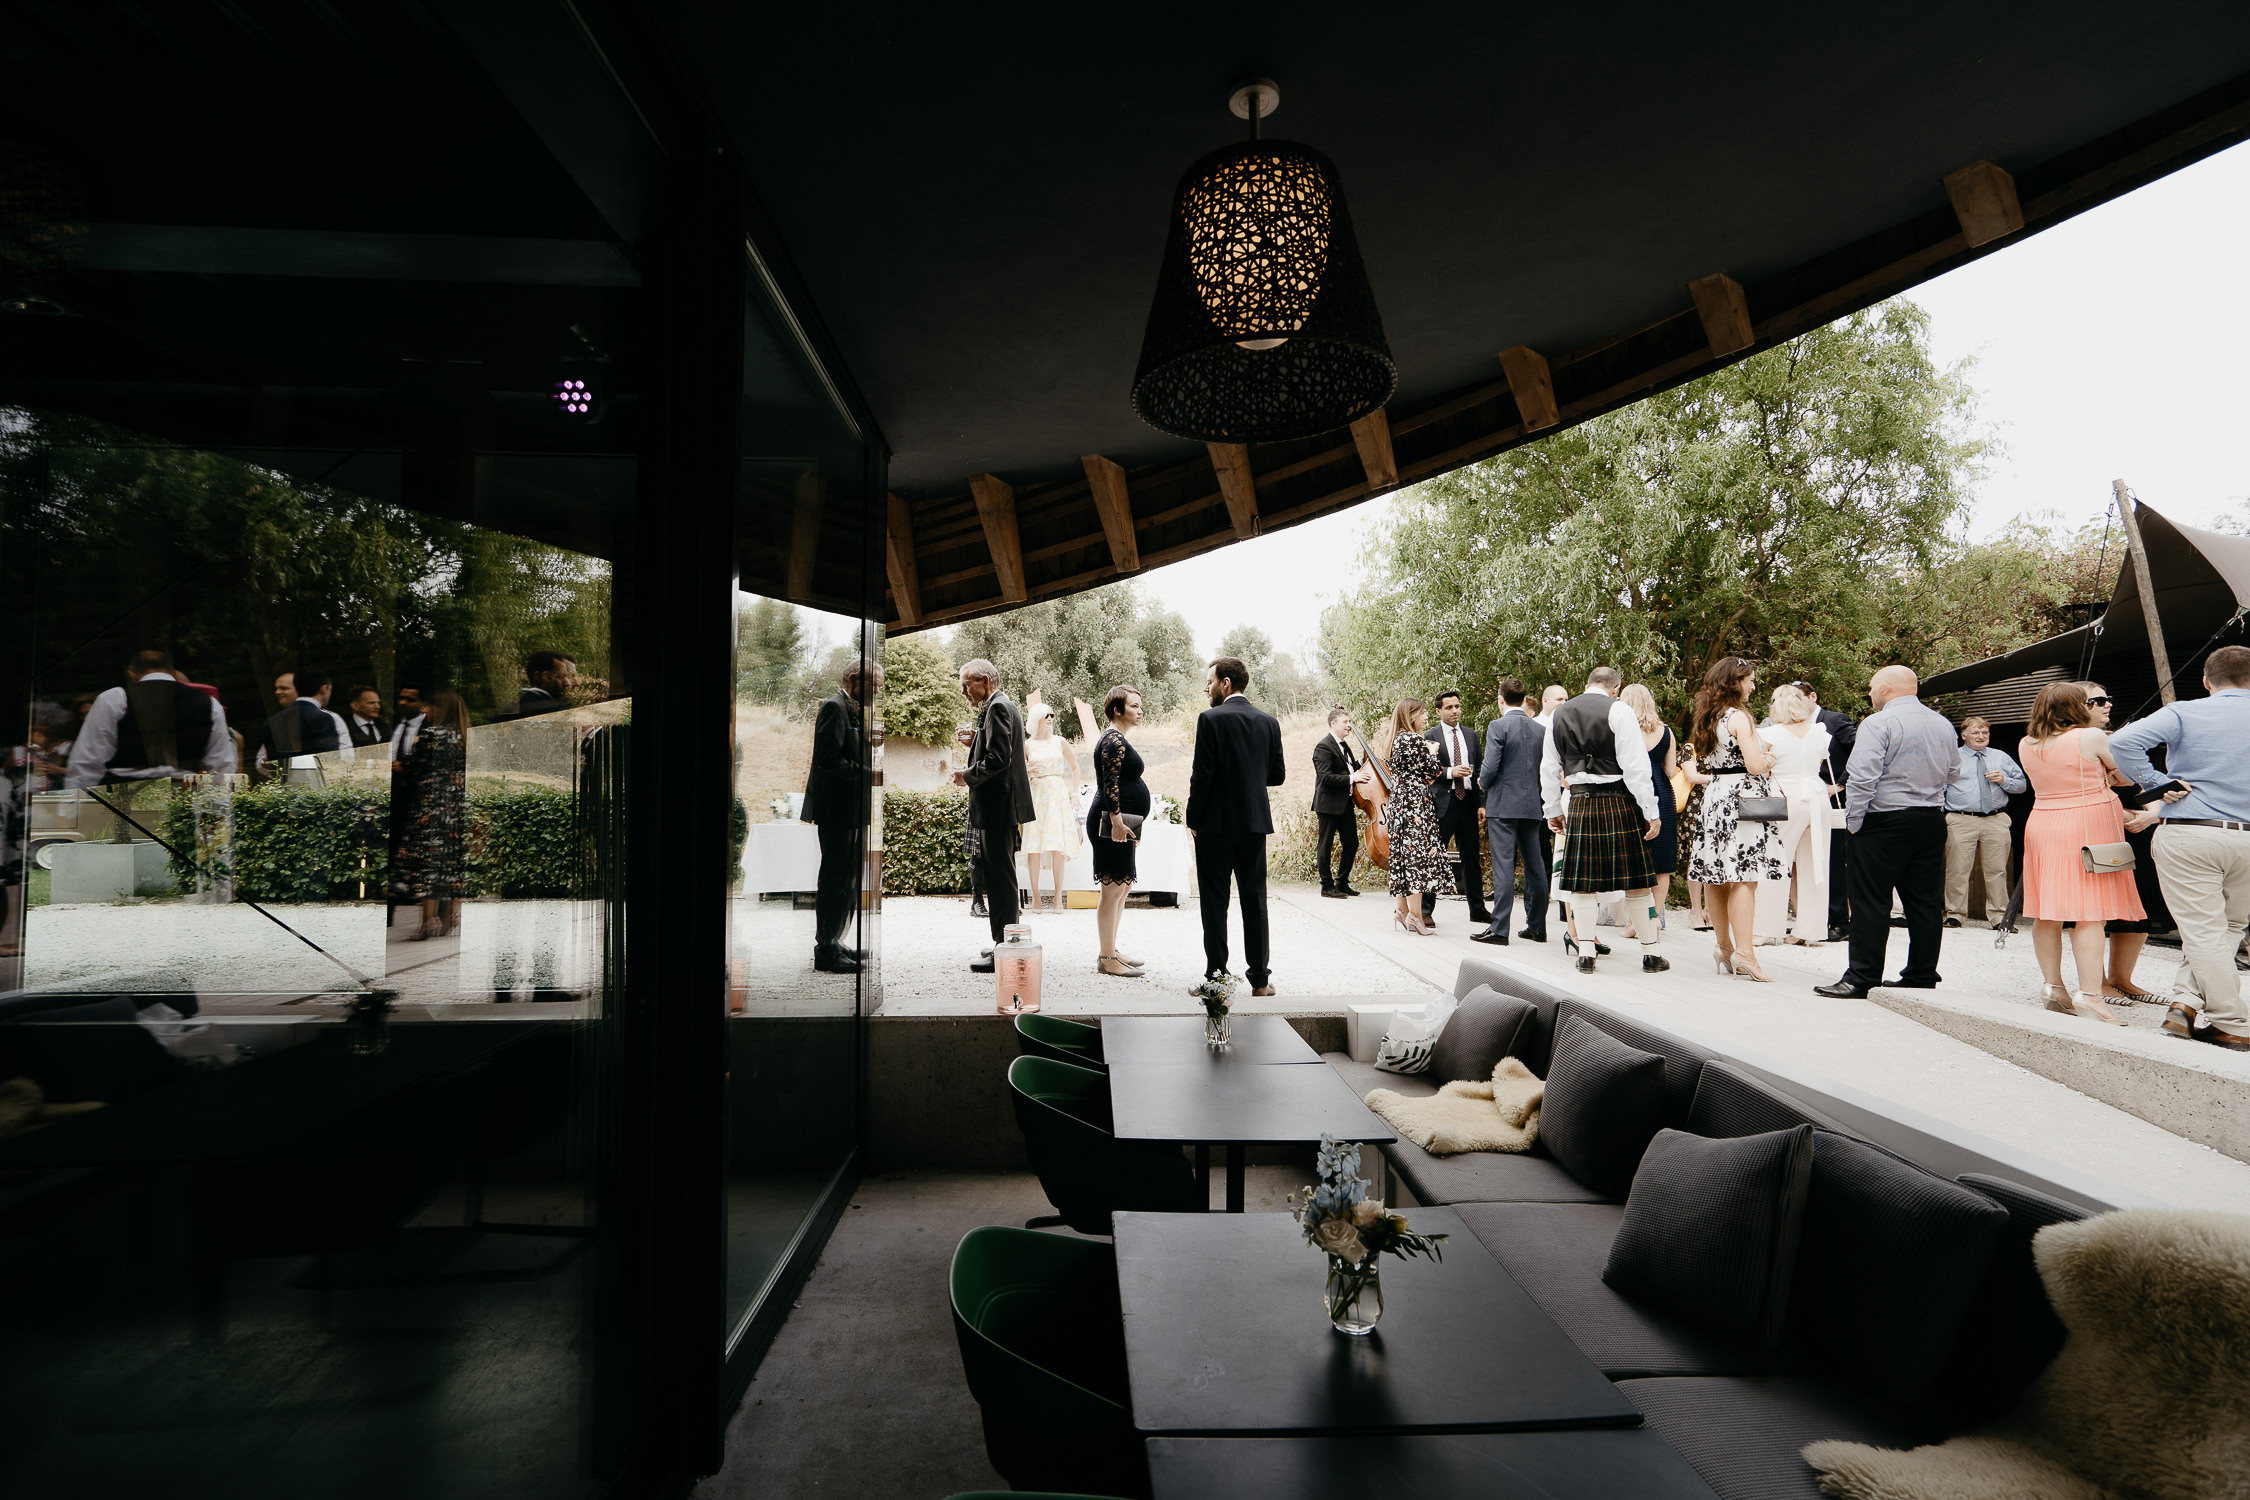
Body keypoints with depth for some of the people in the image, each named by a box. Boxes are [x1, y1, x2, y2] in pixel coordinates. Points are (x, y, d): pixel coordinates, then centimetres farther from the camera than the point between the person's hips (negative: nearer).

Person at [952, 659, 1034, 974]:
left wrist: (967, 775, -11)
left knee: (1000, 878, -7)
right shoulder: (1002, 707, 19)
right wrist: (975, 743, 11)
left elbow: (998, 758, -23)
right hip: (1002, 807, 11)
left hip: (997, 806, -11)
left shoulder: (997, 708, -13)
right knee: (1001, 875, 16)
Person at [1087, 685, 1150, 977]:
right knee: (1113, 889, -7)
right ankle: (1107, 959, -2)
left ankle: (1111, 951, 24)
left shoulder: (1118, 739, 20)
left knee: (1122, 888, 16)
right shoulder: (1114, 740, -12)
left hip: (1121, 824, 11)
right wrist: (1116, 821, -27)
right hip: (1113, 824, -11)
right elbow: (1110, 783, -20)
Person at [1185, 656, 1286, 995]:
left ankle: (1216, 977, 7)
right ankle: (1260, 979, 14)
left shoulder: (1211, 719, -11)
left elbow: (1203, 774, -14)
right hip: (1255, 823, 5)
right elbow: (1277, 775, 8)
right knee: (1255, 900, 10)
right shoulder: (1269, 721, 5)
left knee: (1215, 902, 4)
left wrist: (1193, 820, -4)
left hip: (1216, 824, -5)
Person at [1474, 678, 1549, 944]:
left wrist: (1483, 782, 6)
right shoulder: (1540, 729, 7)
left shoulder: (1498, 726, -10)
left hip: (1503, 805, -5)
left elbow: (1490, 767, -14)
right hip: (1533, 805, 6)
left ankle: (1499, 928, -5)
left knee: (1503, 867, -6)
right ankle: (1536, 926, 17)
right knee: (1535, 867, 10)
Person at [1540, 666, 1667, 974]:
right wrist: (1651, 812, -7)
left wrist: (1552, 810, 23)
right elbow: (1635, 766, -10)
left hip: (1579, 804, 4)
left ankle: (1585, 954, 7)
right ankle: (1651, 954, 12)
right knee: (1635, 882, 4)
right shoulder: (1618, 711, -6)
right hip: (1619, 803, -3)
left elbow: (1549, 769, 14)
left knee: (1582, 883, 6)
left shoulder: (1559, 715, 10)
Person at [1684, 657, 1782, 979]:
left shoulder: (1707, 717, 13)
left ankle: (1724, 946, 20)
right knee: (1744, 877, -10)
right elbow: (1754, 765, -18)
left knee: (1716, 877, 11)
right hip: (1741, 796, -8)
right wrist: (1768, 759, 4)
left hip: (1714, 796, 8)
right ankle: (1744, 952, -13)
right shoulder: (1738, 717, -11)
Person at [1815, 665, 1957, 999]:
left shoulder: (1878, 724, -12)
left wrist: (1853, 820, -10)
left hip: (1885, 821, -7)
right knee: (1926, 902, 10)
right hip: (1932, 821, 8)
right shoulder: (1944, 725, 13)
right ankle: (1922, 978, 15)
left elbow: (1862, 778, -18)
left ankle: (1862, 978, -2)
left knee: (1871, 902, -4)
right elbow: (1950, 775, 23)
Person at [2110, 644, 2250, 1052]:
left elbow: (2123, 742, -19)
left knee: (2204, 931, 0)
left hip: (2189, 836, -4)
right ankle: (2188, 1000, 7)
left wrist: (2156, 784, -6)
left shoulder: (2184, 713, -2)